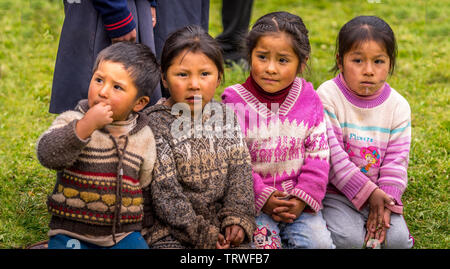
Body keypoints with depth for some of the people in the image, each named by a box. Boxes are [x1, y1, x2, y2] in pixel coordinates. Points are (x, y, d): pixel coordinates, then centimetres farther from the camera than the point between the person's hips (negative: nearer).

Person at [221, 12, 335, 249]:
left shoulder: (308, 99, 1)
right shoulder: (234, 102, -7)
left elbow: (318, 154, 2)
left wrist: (303, 198, -8)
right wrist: (263, 197, -14)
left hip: (298, 200, 2)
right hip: (252, 200, -2)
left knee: (319, 243, -15)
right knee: (264, 243, -24)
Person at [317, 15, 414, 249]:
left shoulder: (398, 106, -1)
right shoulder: (327, 97, -13)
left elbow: (396, 162, -1)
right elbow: (331, 155, -17)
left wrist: (385, 203, -15)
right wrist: (367, 192, -19)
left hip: (378, 192, 3)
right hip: (335, 192, -3)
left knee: (397, 239, -17)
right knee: (349, 239, -25)